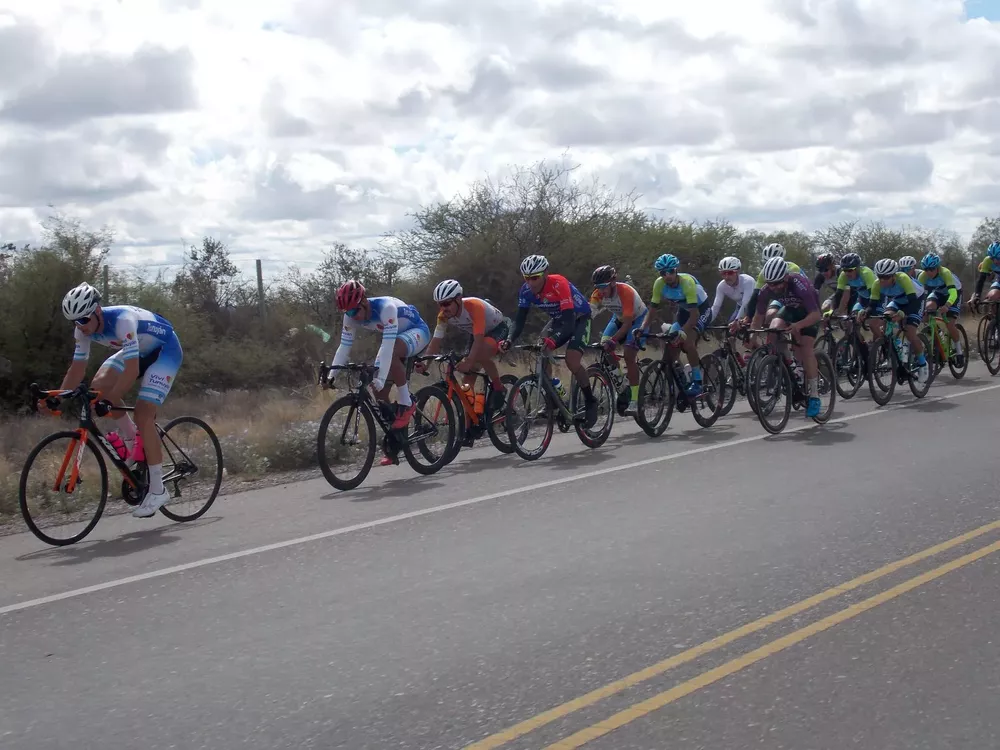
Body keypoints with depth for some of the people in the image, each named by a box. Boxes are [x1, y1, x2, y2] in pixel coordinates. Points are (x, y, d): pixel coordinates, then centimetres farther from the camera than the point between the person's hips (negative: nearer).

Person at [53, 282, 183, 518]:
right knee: (99, 386, -13)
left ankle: (157, 490, -12)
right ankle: (132, 439, 8)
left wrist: (110, 400, -43)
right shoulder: (83, 329, -13)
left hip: (165, 350, -8)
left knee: (143, 414, -18)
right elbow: (78, 368, -8)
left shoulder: (122, 320, -36)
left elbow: (132, 370, -40)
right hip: (140, 351, 8)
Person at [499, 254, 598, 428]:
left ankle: (590, 402, -4)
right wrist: (510, 340, -36)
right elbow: (520, 319, -17)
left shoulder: (558, 284, -36)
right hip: (559, 320, 6)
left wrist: (554, 339, -58)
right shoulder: (526, 290, -19)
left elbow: (569, 320, -42)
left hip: (579, 318, -6)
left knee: (572, 361, -24)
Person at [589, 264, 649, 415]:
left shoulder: (626, 292, -36)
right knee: (604, 346, -16)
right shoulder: (598, 294, -19)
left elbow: (627, 323, -38)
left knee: (629, 355, -21)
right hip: (619, 318, 6)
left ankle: (635, 400, -18)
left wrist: (613, 340, -48)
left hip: (638, 319, -6)